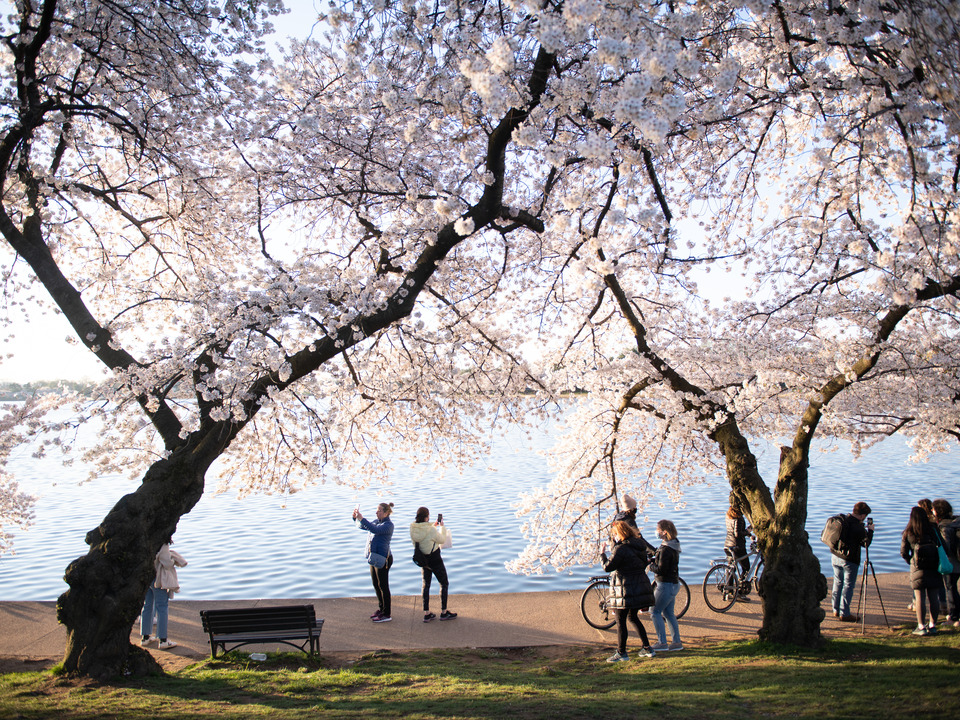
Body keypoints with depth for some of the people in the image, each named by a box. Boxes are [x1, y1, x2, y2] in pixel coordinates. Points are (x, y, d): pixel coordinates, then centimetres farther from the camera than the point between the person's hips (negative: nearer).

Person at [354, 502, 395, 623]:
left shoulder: (388, 524, -16)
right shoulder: (377, 521, 11)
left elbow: (375, 530, -32)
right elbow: (362, 527, 19)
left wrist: (361, 519, -36)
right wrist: (355, 517, 0)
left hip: (382, 558, -9)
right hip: (373, 557, 9)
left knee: (383, 586, -2)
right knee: (376, 585, 16)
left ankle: (386, 614, 6)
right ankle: (381, 609, 30)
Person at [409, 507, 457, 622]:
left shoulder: (413, 528, -10)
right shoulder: (431, 530, -28)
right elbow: (442, 540, -11)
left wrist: (434, 525, 13)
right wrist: (442, 526, -1)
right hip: (434, 560, -6)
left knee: (425, 584, 16)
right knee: (444, 583, 12)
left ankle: (426, 614, 20)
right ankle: (443, 612, 19)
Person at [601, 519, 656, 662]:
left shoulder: (621, 549, -19)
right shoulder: (639, 546, 7)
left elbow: (608, 567, -20)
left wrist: (603, 553, -2)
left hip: (626, 590, -8)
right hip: (641, 587, 9)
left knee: (620, 621, 3)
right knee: (633, 617, 22)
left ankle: (621, 653, 8)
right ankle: (647, 648, 23)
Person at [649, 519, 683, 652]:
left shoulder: (666, 549, -22)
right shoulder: (674, 545, 9)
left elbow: (661, 569, -24)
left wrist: (651, 565, -7)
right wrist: (653, 560, 3)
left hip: (665, 585, -10)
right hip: (674, 583, 10)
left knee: (655, 612, 0)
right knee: (668, 613, 17)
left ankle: (662, 643, 2)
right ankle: (676, 642, 20)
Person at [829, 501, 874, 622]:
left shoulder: (842, 519, 1)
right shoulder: (858, 527, -20)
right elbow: (866, 543, -8)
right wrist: (870, 530, 4)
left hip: (835, 556, 7)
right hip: (849, 560, -7)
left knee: (838, 582, 18)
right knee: (848, 585, 3)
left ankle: (836, 610, 27)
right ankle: (844, 614, 7)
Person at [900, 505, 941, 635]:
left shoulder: (908, 533, -4)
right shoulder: (933, 530, 1)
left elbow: (903, 553, 0)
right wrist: (936, 562, 15)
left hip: (918, 569, -3)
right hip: (933, 568, 3)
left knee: (919, 598, 0)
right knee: (933, 597, 9)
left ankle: (921, 627, 0)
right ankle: (933, 625, 17)